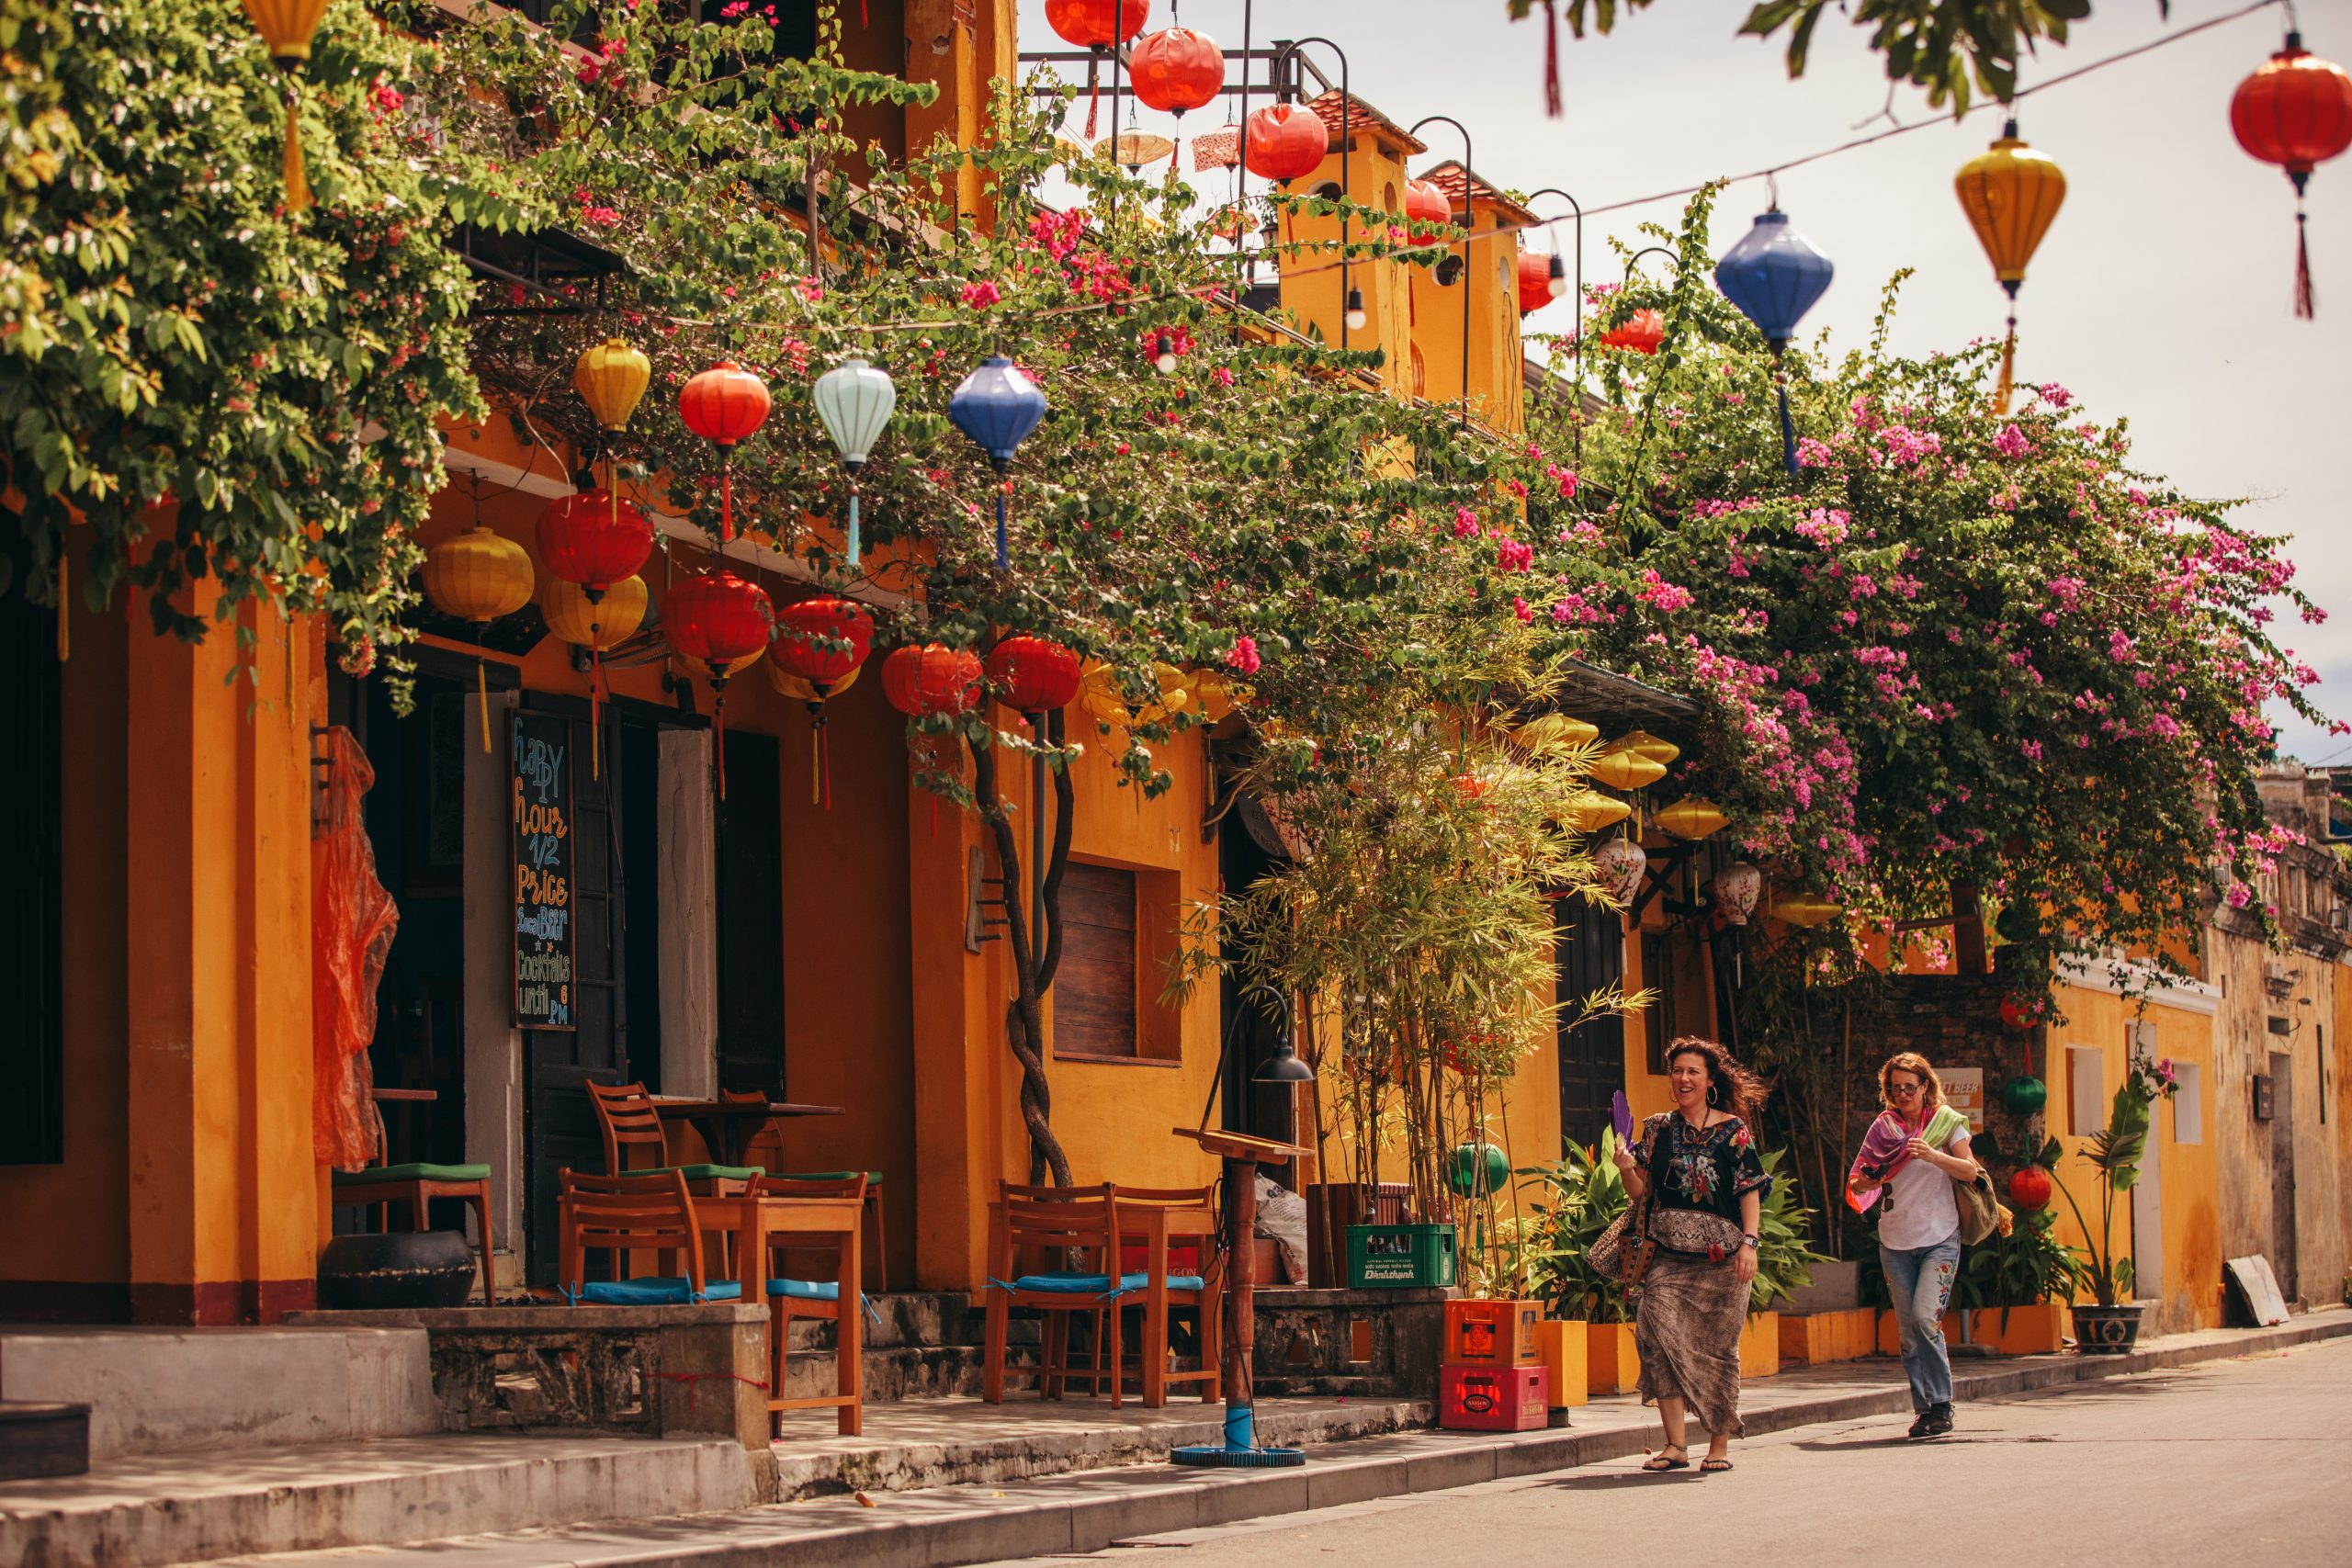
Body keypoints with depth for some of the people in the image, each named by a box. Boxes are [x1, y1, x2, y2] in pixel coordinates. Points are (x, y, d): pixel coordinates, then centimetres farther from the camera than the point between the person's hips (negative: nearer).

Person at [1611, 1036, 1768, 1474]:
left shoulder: (1733, 1131, 4)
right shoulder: (1657, 1129, 12)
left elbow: (1750, 1190, 0)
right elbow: (1641, 1191, 11)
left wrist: (1749, 1241, -10)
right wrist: (1627, 1168, -9)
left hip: (1720, 1256, -2)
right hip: (1667, 1254, 2)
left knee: (1717, 1347, 1)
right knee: (1660, 1334, -16)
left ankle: (1718, 1446, 12)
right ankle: (1675, 1444, -15)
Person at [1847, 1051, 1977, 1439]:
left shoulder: (1947, 1121, 2)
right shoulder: (1883, 1127, 8)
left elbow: (1969, 1170, -8)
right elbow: (1856, 1183, 6)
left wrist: (1933, 1156, -22)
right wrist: (1868, 1180, -16)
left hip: (1939, 1238, -3)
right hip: (1896, 1242, 3)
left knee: (1925, 1316, -18)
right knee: (1909, 1330, 3)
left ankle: (1942, 1403, -9)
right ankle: (1924, 1408, 10)